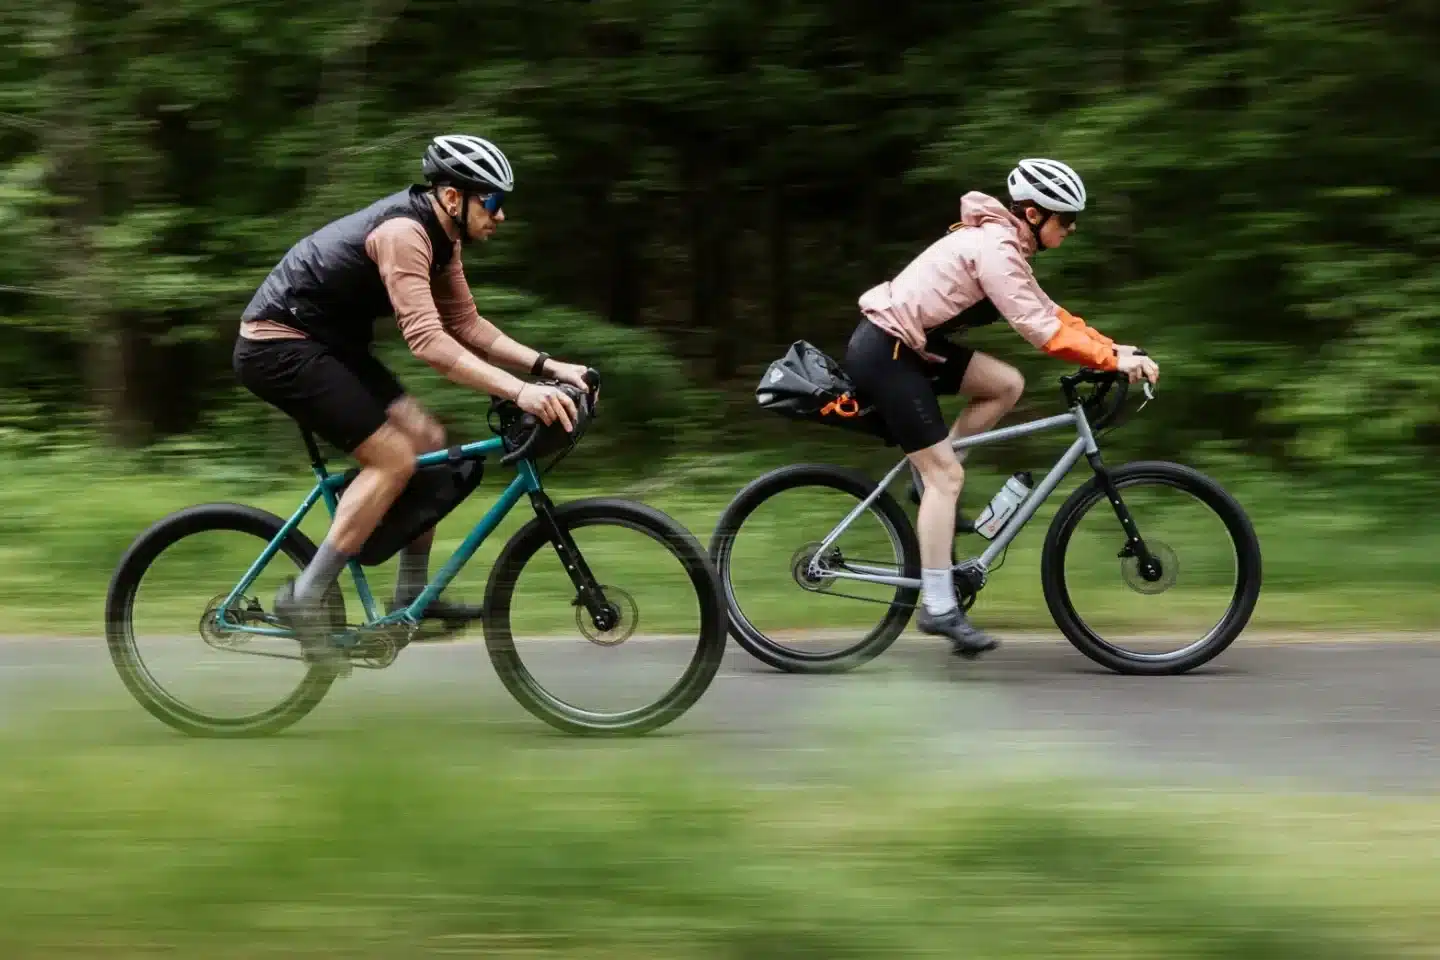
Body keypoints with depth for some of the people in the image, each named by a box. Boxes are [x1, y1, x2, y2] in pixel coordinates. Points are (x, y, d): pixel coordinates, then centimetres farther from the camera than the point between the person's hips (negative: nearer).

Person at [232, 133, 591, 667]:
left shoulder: (442, 237, 6)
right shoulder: (404, 234, -25)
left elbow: (466, 325, 11)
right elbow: (428, 341, -35)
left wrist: (546, 367, -2)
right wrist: (518, 391, -41)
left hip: (325, 345, 10)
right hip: (279, 348, -10)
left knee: (429, 443, 5)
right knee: (393, 458, -16)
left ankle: (411, 594, 11)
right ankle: (304, 598, -11)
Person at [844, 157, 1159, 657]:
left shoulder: (1002, 242, 11)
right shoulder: (995, 249, -20)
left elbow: (1046, 311, 13)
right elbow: (1041, 330, -25)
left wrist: (1114, 348, 4)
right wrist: (1115, 359, -23)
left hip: (908, 344, 10)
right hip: (884, 353, -10)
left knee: (1006, 385, 5)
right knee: (946, 474, -9)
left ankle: (929, 482, 10)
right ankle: (938, 608, -7)